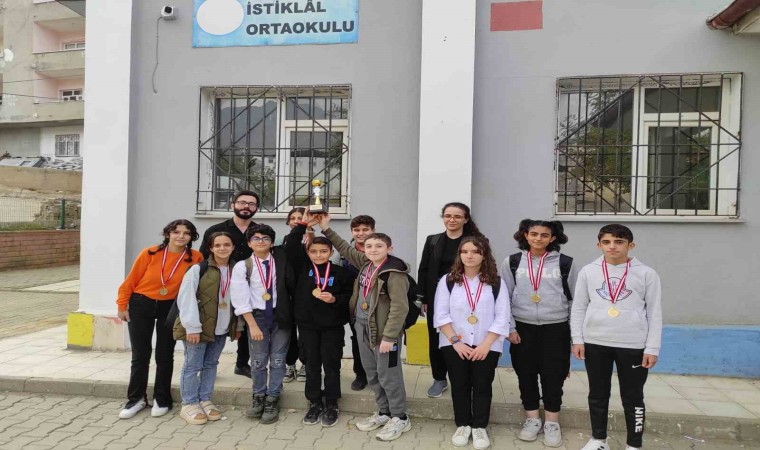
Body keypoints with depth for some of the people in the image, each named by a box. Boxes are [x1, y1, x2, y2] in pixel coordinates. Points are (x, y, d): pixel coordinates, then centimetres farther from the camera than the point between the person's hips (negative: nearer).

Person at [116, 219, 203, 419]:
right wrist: (122, 305, -1)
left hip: (170, 309, 1)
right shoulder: (150, 253, -15)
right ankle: (136, 399, 23)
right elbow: (131, 280, -6)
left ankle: (161, 400, 23)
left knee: (164, 356, 8)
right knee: (140, 355, 7)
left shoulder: (195, 258, -13)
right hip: (141, 306, 0)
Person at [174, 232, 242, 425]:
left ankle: (205, 400, 25)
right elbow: (186, 299, -14)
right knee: (193, 365, 2)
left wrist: (238, 325, 11)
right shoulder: (198, 269, -11)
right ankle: (189, 404, 14)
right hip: (199, 328, -5)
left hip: (222, 329, 5)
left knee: (211, 365, 14)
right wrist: (192, 327, -17)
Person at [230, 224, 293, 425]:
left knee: (278, 360, 5)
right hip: (257, 316, -1)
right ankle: (259, 397, 27)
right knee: (258, 360, 7)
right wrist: (252, 325, -10)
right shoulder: (242, 267, -5)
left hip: (281, 315, 1)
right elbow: (240, 300, -7)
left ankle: (272, 400, 18)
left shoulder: (280, 259, 0)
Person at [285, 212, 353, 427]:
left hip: (332, 326, -2)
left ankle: (331, 405, 20)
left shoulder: (339, 272, -5)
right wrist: (303, 224, -14)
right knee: (312, 365, 12)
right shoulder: (302, 267, -1)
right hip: (307, 324, 2)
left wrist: (335, 299, -18)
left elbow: (349, 295, 0)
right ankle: (315, 403, 26)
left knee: (331, 365, 7)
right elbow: (291, 245, -10)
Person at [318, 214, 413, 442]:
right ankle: (383, 412, 34)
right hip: (362, 328, 8)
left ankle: (400, 418, 21)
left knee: (388, 375, 3)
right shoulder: (366, 263, 5)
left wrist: (388, 337, -23)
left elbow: (399, 307, -21)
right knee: (371, 373, 17)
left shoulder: (394, 273, -18)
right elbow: (346, 249, 21)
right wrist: (326, 230, 18)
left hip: (383, 331, -8)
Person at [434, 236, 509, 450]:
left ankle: (479, 427, 24)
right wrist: (455, 341, -11)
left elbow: (502, 318, -5)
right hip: (455, 345, 1)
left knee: (482, 386, 7)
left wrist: (485, 345, -12)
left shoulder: (496, 283, -2)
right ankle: (462, 425, 26)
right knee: (459, 386, 9)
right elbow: (441, 316, -4)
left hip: (486, 346, 0)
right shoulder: (447, 281, -2)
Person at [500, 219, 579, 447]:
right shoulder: (512, 262, 0)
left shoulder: (566, 264, -3)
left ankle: (552, 423, 22)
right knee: (526, 374, 9)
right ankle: (532, 419, 26)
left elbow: (576, 300, 5)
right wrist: (509, 328, -3)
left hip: (556, 328, -1)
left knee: (553, 375, 5)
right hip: (523, 327, 1)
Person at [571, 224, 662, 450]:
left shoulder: (646, 274, -2)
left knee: (632, 397, 9)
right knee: (597, 394, 14)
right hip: (595, 343, 2)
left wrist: (652, 348, -3)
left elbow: (655, 312, 0)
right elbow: (578, 308, 6)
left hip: (633, 345, -2)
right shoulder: (588, 272, 1)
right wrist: (577, 339, 1)